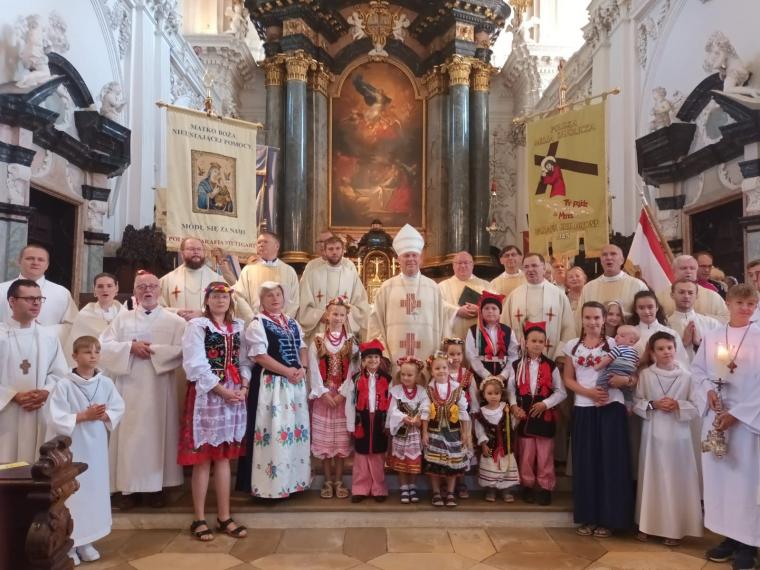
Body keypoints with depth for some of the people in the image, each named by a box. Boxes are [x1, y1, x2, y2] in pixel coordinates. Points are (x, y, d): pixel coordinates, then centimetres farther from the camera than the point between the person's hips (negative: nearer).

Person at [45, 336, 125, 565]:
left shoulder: (106, 383, 0)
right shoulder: (64, 385, -12)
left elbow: (118, 409, 5)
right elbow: (55, 418, -16)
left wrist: (104, 415, -13)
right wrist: (83, 416, -20)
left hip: (96, 446, 4)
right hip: (70, 447, -4)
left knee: (94, 490, 10)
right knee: (70, 492, 2)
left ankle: (85, 541, 25)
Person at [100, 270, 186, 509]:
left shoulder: (174, 321, 4)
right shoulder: (122, 318, 10)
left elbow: (181, 350, -8)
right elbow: (104, 346, 1)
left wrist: (152, 351, -14)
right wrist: (131, 347, -13)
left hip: (159, 389, -1)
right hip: (129, 387, 2)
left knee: (157, 434, 3)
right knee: (129, 435, 3)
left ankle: (156, 487, 13)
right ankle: (129, 488, 13)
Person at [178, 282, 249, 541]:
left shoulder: (238, 326, 12)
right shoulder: (196, 326, -4)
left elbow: (244, 361, 11)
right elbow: (195, 365, -13)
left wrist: (244, 387, -6)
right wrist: (222, 390, -15)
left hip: (234, 396, 5)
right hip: (206, 396, -5)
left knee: (224, 457, 10)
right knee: (203, 459, 2)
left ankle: (224, 517, 18)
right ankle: (199, 519, 14)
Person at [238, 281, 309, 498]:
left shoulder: (293, 323, 15)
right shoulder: (257, 323, -6)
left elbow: (302, 348, 15)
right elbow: (259, 355, -14)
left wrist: (302, 369, -5)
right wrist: (287, 371, -17)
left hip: (296, 382, 7)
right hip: (271, 383, -7)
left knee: (297, 429, 10)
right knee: (273, 430, -6)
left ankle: (293, 479, 23)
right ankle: (271, 483, 4)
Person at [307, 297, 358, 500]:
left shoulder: (351, 341, 3)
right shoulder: (317, 341, 2)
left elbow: (353, 370, -3)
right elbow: (314, 370, -3)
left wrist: (343, 393, -12)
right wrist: (324, 392, -11)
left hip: (344, 396, 0)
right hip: (323, 395, 0)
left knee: (341, 441, 4)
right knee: (324, 440, 3)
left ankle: (339, 482, 15)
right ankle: (328, 482, 15)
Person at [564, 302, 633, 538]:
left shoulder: (614, 344, 1)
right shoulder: (572, 346, 7)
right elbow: (568, 379, 6)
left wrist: (620, 379, -22)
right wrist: (589, 392, -9)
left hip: (611, 408, -2)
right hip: (584, 409, 2)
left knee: (610, 462, 1)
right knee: (585, 462, 6)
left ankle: (607, 519, 12)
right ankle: (587, 517, 16)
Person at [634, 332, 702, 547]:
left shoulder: (686, 376, -3)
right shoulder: (645, 375, -1)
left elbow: (696, 407, -1)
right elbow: (636, 403, 2)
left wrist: (678, 405, -17)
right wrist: (653, 405, -15)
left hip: (678, 434, -1)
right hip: (653, 433, 1)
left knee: (677, 480, 4)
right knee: (652, 478, 9)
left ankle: (675, 528, 17)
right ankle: (647, 524, 21)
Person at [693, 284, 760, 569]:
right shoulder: (710, 336, 6)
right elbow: (697, 370, 10)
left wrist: (736, 413, -14)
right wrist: (708, 390, -9)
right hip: (715, 414, 3)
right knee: (718, 475, 8)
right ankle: (729, 535, 21)